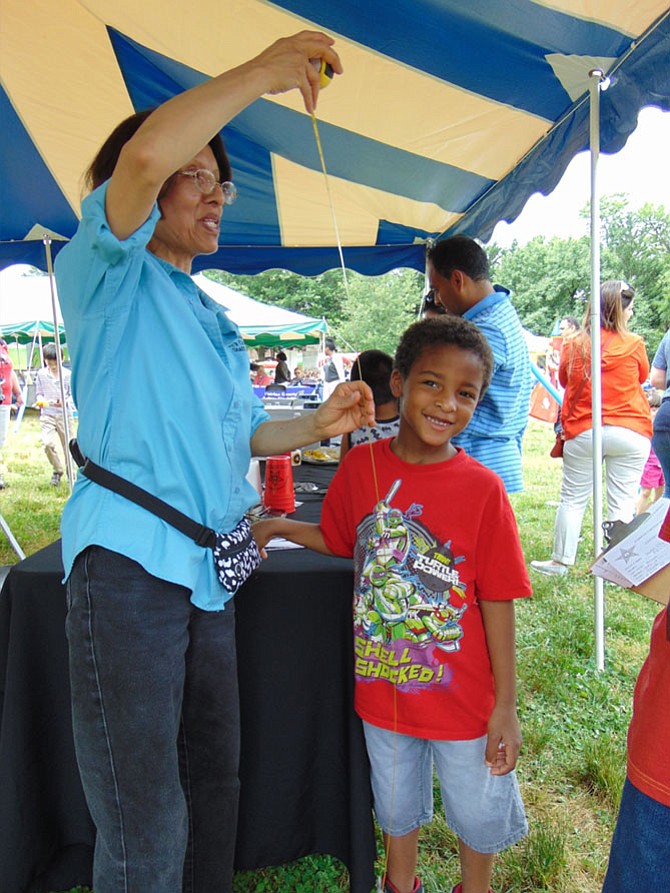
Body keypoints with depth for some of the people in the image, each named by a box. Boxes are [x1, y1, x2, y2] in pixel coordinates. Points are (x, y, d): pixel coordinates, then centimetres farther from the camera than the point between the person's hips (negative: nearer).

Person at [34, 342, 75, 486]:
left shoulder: (68, 374, -2)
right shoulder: (41, 374, 3)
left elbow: (73, 394, 1)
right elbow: (38, 393, 10)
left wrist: (65, 402, -19)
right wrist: (40, 400, -12)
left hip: (65, 414, 0)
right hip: (47, 415, 1)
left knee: (68, 445, 8)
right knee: (47, 443, -17)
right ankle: (58, 470, 6)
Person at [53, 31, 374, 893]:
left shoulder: (214, 320, 21)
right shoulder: (107, 273, -1)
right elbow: (143, 156, -21)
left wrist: (321, 422, 7)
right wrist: (264, 71, -13)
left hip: (209, 571, 8)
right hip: (128, 563, -7)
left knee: (213, 782, 19)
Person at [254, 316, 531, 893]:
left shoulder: (483, 489, -18)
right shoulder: (361, 467, -10)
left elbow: (498, 602, -14)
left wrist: (505, 706, -10)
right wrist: (279, 527, -3)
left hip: (462, 693, -2)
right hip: (383, 686, 3)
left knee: (479, 811, 20)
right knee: (397, 805, 26)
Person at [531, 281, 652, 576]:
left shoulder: (574, 346, -1)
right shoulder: (634, 344, -5)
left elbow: (563, 380, 15)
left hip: (583, 433, 1)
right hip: (630, 434, -1)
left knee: (573, 499, 10)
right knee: (622, 503, 6)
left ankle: (560, 560, 18)